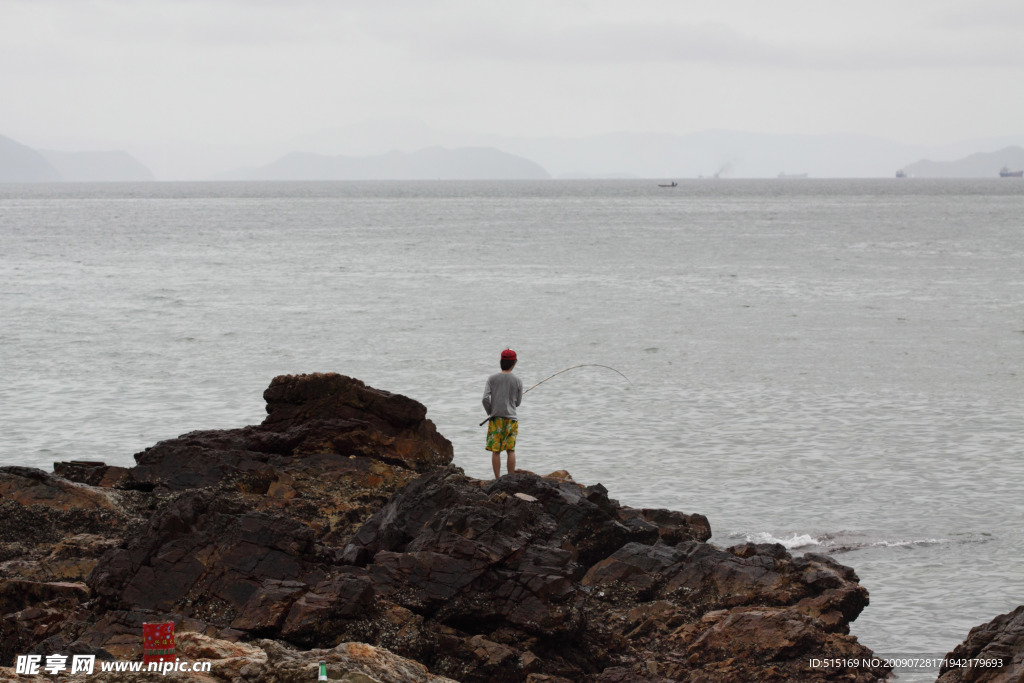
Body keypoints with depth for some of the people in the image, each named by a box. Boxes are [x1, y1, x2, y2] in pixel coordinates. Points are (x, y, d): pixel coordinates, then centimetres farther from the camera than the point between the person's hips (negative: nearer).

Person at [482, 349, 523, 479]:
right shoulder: (517, 381, -1)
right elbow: (518, 402, 7)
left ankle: (497, 479, 1)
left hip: (496, 418, 0)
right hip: (511, 418, 0)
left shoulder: (492, 379, -3)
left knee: (496, 451, 2)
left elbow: (485, 398, -8)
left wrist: (490, 412, 8)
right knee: (511, 450, 5)